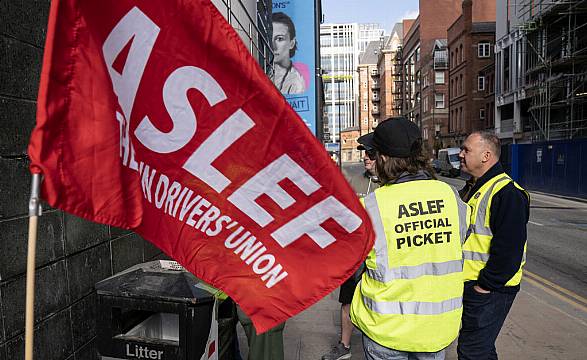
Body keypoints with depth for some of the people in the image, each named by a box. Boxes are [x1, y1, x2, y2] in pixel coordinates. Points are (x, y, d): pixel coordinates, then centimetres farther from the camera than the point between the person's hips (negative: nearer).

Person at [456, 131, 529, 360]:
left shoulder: (507, 193, -19)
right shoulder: (471, 188, 13)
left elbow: (509, 249, -23)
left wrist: (485, 286, -19)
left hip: (489, 290, -9)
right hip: (466, 284, 9)